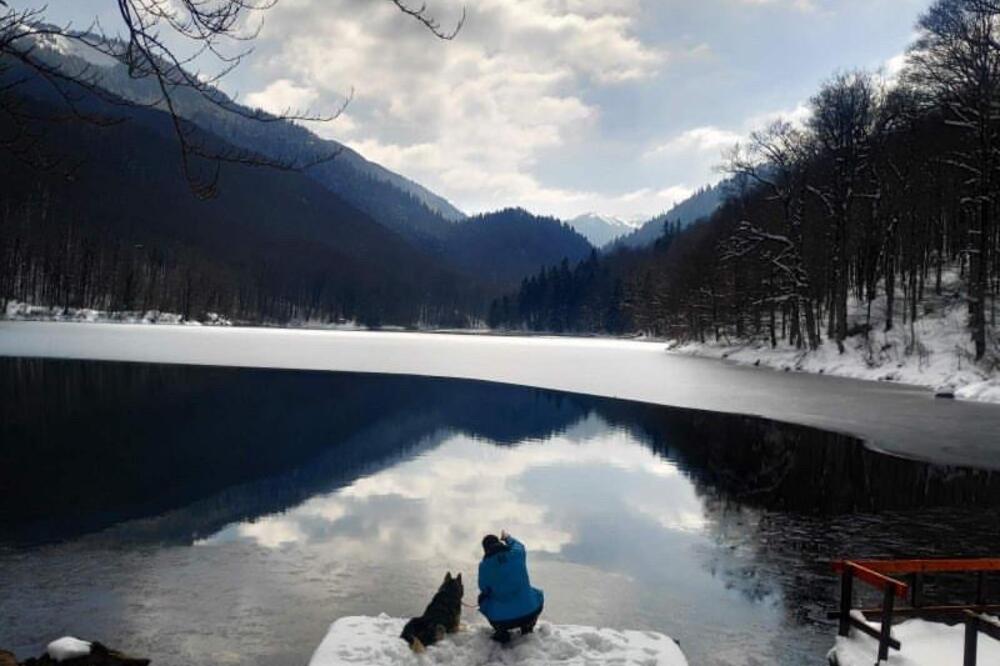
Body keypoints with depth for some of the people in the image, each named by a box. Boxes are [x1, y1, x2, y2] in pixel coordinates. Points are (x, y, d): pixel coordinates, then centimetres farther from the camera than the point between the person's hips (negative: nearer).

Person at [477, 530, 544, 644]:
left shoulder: (484, 565, -8)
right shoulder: (517, 553, -5)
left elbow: (484, 589, 6)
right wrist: (508, 538, 39)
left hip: (500, 620, -1)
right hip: (529, 614, 1)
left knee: (483, 597, 27)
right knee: (538, 594, 31)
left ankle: (501, 631, 18)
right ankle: (527, 627, 20)